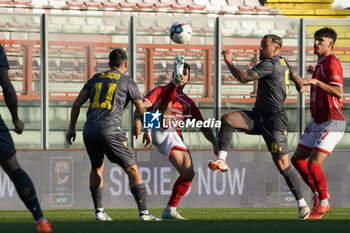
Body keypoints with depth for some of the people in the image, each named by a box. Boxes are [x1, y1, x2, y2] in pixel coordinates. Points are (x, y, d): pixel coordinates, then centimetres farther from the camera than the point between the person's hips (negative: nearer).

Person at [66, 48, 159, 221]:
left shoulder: (96, 78, 20)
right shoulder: (127, 82, 9)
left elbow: (77, 104, 15)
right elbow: (142, 110, 8)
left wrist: (71, 128, 21)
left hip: (89, 131, 4)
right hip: (110, 130, -4)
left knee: (97, 168, 25)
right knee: (132, 170, 2)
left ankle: (99, 211, 19)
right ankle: (144, 213, -3)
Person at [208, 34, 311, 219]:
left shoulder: (269, 64, -16)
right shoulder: (282, 63, 13)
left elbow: (243, 77, -23)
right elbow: (296, 78, 33)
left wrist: (229, 63, -8)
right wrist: (302, 87, 55)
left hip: (274, 121, -9)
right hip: (258, 117, 9)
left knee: (282, 164, -7)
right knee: (227, 119, -13)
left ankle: (302, 205, 1)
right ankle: (221, 161, -22)